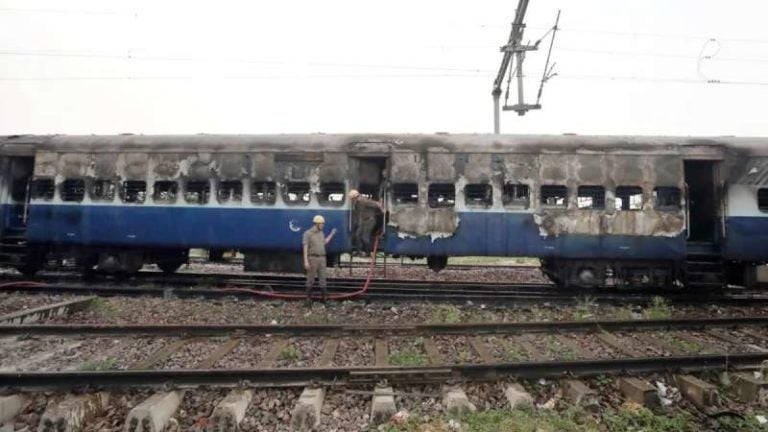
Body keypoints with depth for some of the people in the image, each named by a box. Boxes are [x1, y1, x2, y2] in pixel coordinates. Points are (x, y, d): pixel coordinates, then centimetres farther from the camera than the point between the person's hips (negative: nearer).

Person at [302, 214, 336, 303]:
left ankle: (325, 297, 8)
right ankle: (308, 297, 13)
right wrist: (306, 261, -19)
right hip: (312, 259, -6)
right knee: (310, 279, 1)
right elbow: (305, 248, -13)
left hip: (321, 259, 6)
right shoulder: (307, 233, -10)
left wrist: (332, 234, 29)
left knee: (322, 277, 4)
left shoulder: (321, 233, 12)